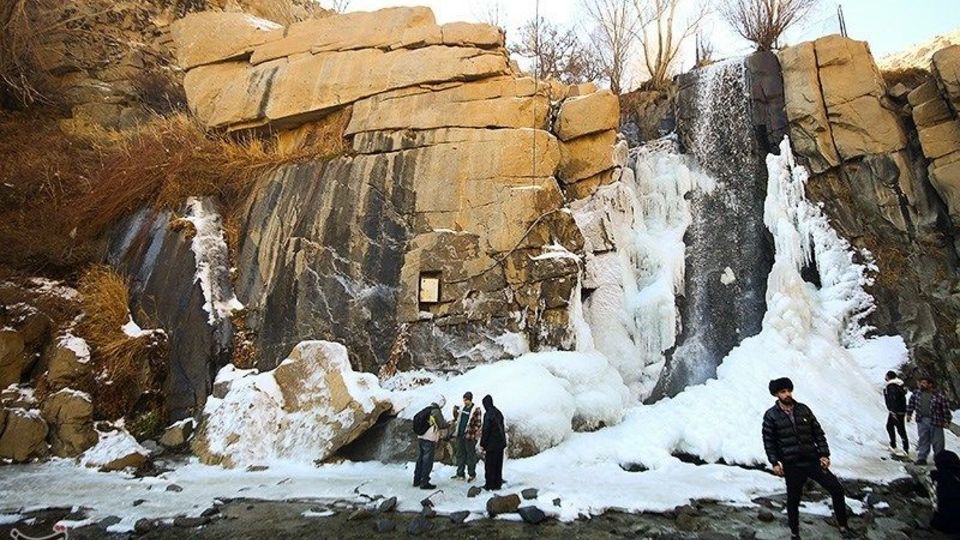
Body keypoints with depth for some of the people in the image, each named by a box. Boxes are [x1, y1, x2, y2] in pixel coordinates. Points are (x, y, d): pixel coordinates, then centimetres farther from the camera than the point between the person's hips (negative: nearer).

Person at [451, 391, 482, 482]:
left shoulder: (476, 410, -8)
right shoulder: (462, 409, 11)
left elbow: (478, 424, -10)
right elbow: (456, 421, 22)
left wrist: (475, 436, -16)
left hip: (469, 437, -6)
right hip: (460, 435, 6)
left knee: (470, 456, 2)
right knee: (460, 455, 13)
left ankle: (472, 475, 13)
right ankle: (460, 474, 23)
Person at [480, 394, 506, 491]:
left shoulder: (488, 414, -17)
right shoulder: (498, 412, 7)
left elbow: (486, 430, -17)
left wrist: (482, 444, -10)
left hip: (492, 443, -8)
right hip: (501, 442, 8)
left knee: (489, 465, 2)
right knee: (498, 464, 14)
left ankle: (490, 485, 7)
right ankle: (498, 483, 21)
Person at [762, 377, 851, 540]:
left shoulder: (803, 409, 4)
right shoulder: (771, 415, -6)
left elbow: (818, 433, 7)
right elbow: (769, 441, -4)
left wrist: (824, 454, -1)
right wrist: (775, 462, -9)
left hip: (813, 460, 3)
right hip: (792, 465, -3)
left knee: (837, 489, 0)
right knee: (793, 500, 7)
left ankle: (843, 527, 20)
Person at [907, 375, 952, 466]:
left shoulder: (939, 396, -9)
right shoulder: (916, 394, 3)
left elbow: (946, 409, -4)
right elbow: (911, 404, 16)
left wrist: (946, 421, -5)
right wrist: (909, 414, 14)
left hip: (935, 422, -3)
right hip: (922, 421, 3)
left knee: (937, 442, 6)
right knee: (923, 440, 6)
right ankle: (922, 458, 11)